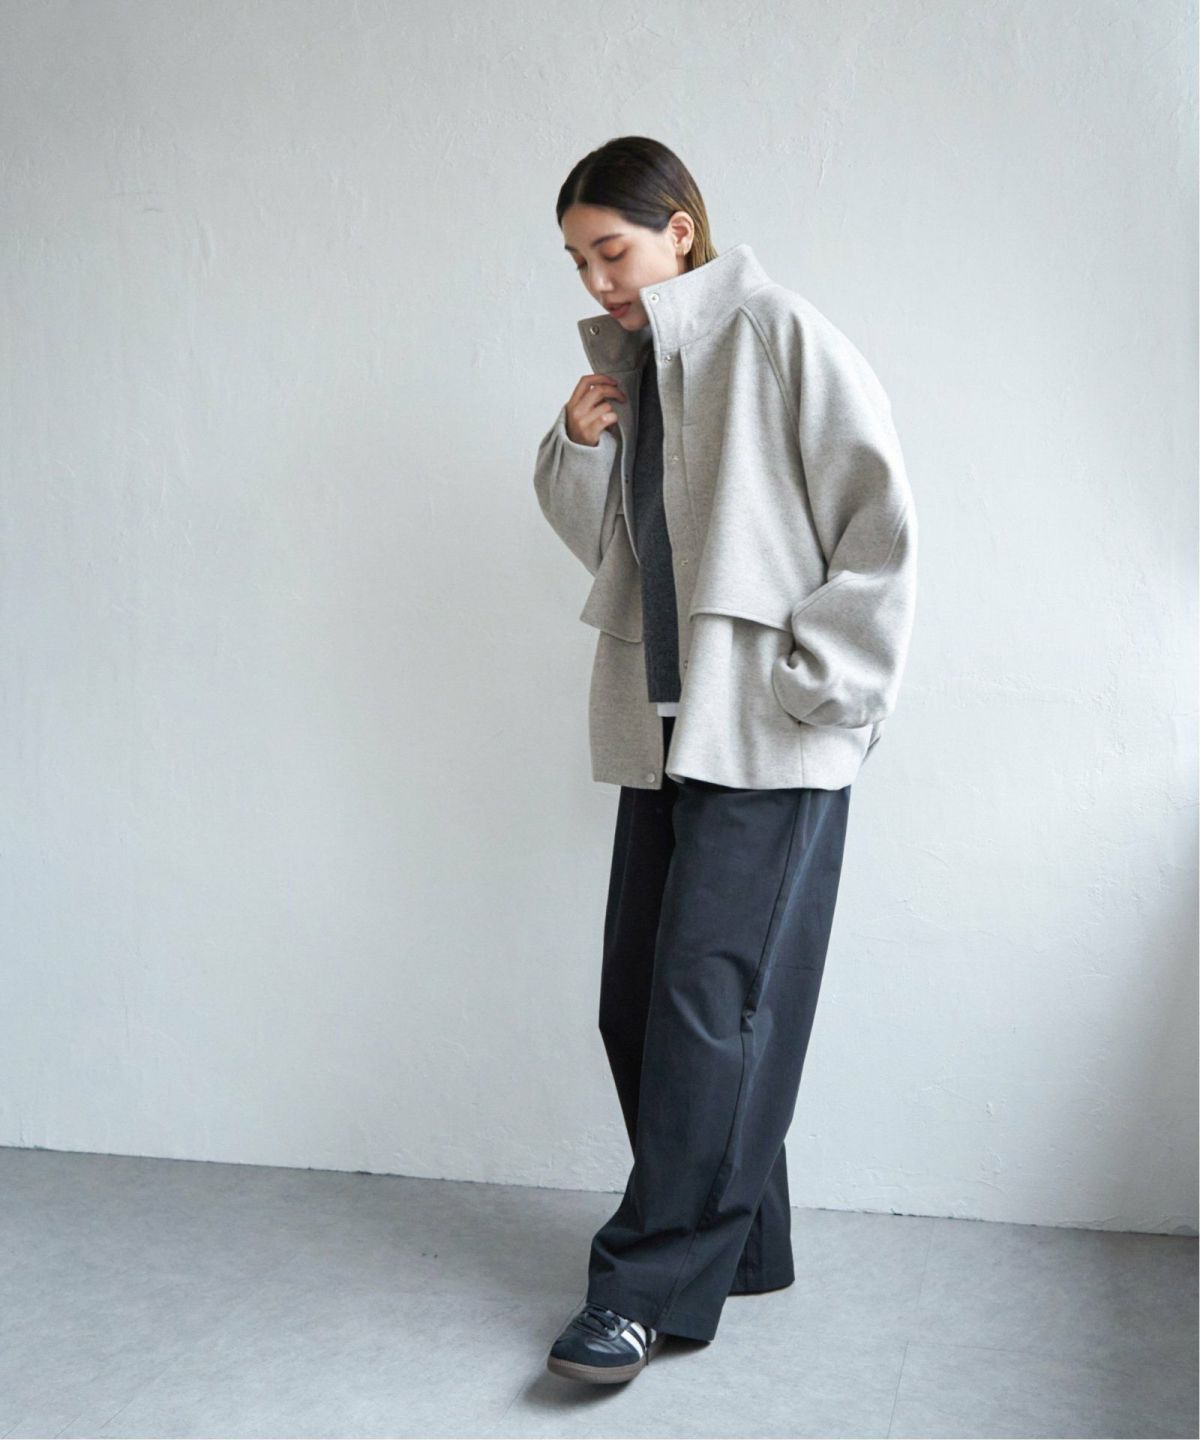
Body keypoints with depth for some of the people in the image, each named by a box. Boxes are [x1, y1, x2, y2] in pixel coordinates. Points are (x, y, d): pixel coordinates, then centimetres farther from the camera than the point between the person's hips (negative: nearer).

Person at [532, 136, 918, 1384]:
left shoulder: (778, 336, -6)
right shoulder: (624, 361, 16)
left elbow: (879, 522, -9)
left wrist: (822, 687, -12)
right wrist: (576, 448, 3)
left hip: (768, 738, -8)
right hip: (661, 726, 8)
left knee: (707, 998, -8)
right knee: (637, 1001, 7)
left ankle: (654, 1285, 2)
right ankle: (735, 1245, 21)